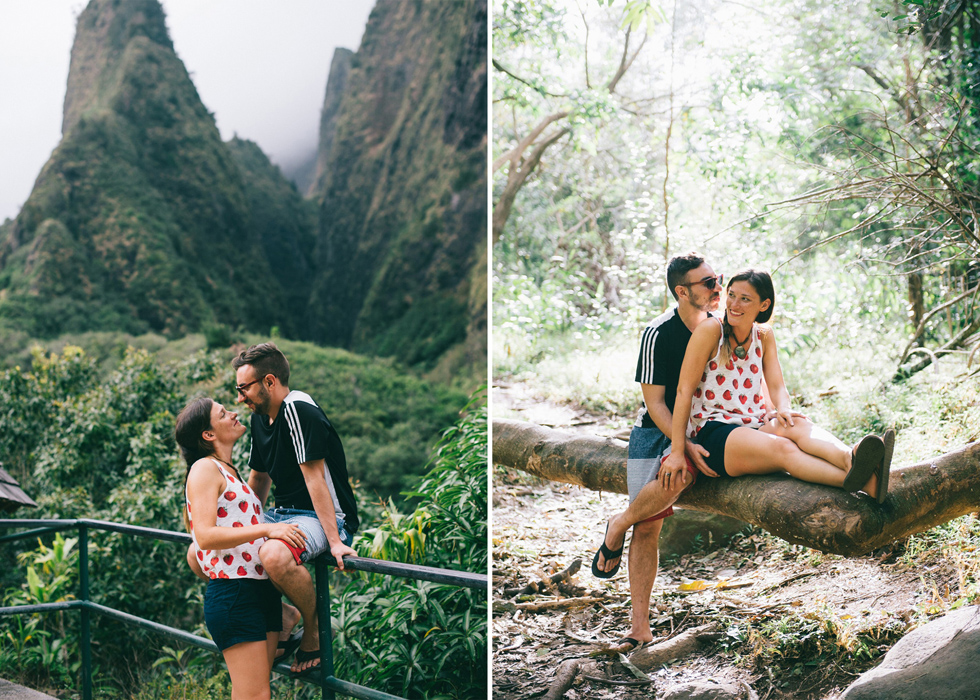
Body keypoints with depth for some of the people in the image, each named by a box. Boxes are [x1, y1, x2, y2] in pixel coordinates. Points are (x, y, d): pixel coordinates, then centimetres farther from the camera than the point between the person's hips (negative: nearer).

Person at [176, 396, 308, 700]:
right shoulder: (205, 468, -7)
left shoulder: (227, 471, 21)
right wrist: (266, 529, -25)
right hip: (233, 594, -9)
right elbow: (205, 537, -18)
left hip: (262, 593, 9)